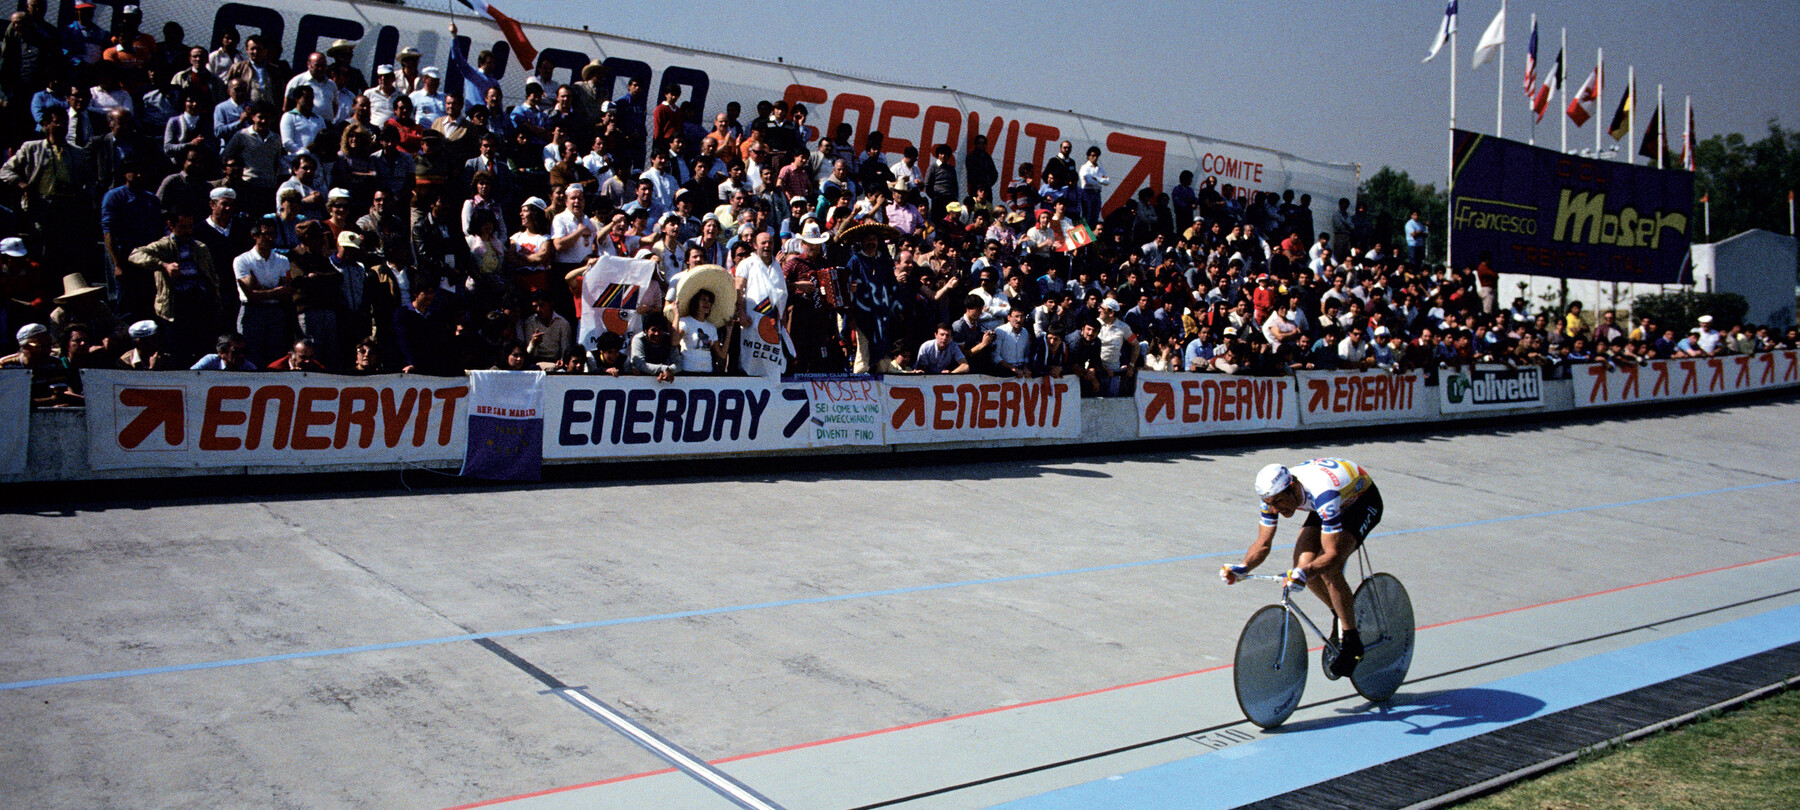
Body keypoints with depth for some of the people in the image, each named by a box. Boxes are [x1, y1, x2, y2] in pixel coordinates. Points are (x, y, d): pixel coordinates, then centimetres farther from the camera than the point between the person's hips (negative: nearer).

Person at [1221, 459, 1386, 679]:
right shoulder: (1275, 494, -23)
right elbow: (1263, 543, -14)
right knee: (1303, 562, -14)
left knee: (1328, 569, -24)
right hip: (1331, 505, 6)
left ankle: (1352, 643, -9)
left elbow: (1333, 553, -40)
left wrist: (1304, 573, -57)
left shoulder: (1322, 495, -42)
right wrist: (1242, 568, -33)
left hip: (1363, 501, -6)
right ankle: (1342, 616, 12)